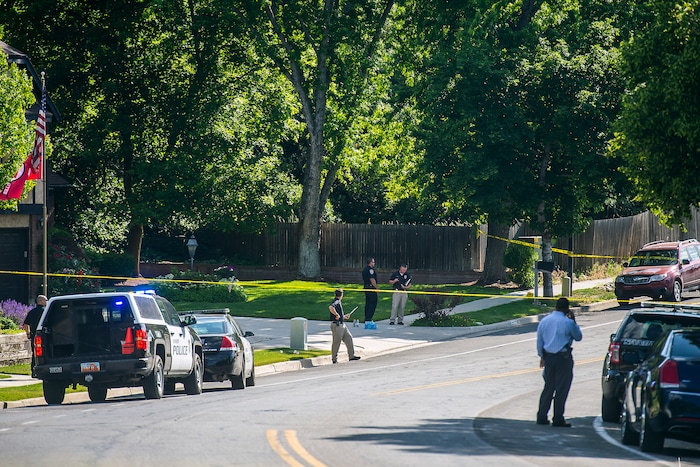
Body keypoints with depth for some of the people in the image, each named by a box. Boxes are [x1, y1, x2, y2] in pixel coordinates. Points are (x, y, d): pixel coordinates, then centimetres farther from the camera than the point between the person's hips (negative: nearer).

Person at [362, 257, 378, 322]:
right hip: (371, 288, -10)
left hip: (366, 287, 10)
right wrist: (376, 287, -14)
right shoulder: (370, 270, -15)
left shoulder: (364, 269, 15)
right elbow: (372, 279, -20)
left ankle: (366, 319, 16)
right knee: (373, 304, -7)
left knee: (367, 304, 14)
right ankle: (368, 319, -12)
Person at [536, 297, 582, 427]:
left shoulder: (544, 321, 5)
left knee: (548, 387, 14)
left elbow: (539, 341, 12)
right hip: (563, 358, -5)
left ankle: (542, 416, 13)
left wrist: (542, 356, 21)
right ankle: (558, 419, 0)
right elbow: (578, 337, 3)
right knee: (562, 389, 0)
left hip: (548, 357, 5)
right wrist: (573, 321, 8)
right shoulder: (568, 323, -12)